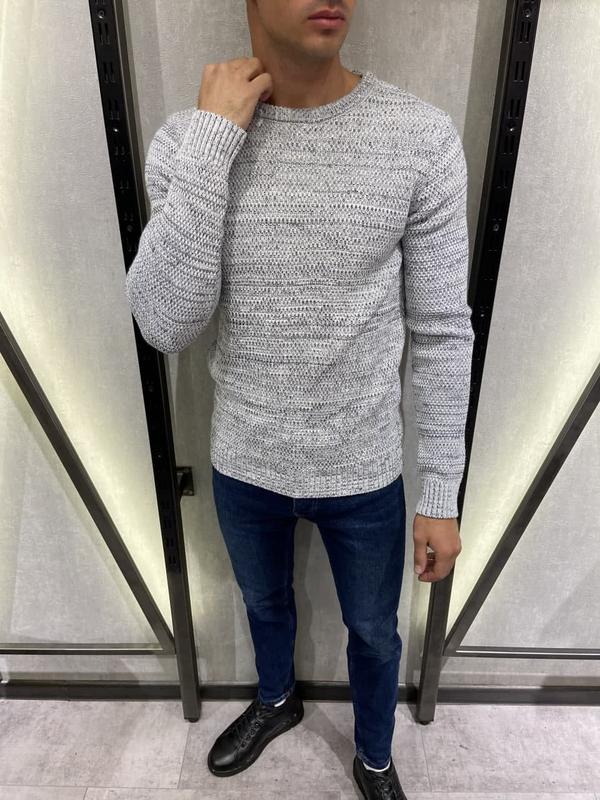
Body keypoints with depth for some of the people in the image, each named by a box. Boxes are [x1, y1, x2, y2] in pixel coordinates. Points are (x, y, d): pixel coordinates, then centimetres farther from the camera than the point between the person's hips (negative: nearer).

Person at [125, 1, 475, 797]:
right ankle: (276, 699, 65)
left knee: (374, 633, 23)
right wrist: (212, 138, -24)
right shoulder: (186, 139, -9)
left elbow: (441, 333, -9)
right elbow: (166, 327, -19)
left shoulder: (423, 138, -14)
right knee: (265, 603, 29)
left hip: (364, 472, 0)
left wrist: (442, 495, -5)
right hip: (243, 464, 2)